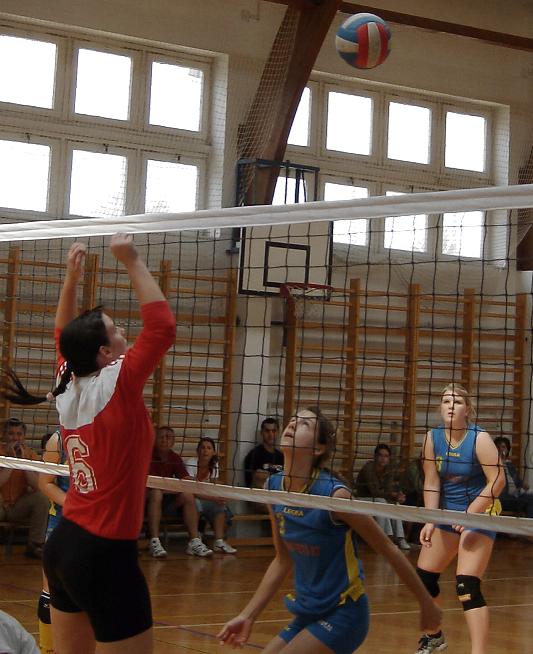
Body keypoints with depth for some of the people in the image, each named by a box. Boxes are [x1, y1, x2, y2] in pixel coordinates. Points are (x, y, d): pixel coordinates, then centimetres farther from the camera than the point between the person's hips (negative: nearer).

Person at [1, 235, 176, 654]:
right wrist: (132, 262, -11)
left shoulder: (70, 389, 4)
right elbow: (163, 325, -17)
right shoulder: (115, 387, -15)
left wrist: (72, 277, 20)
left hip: (64, 543, 8)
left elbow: (66, 338, 23)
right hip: (106, 554, -8)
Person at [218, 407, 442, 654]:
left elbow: (389, 549, -10)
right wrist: (247, 616, 8)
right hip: (307, 614, 7)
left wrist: (426, 603, -3)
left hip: (342, 614, -7)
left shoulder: (333, 495, -21)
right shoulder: (273, 487, -2)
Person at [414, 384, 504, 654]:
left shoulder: (479, 439, -18)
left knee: (467, 586, -19)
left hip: (479, 513, -6)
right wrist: (430, 521, -12)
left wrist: (469, 515, -24)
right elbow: (431, 484, -2)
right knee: (423, 577, 10)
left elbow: (497, 481, -20)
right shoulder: (432, 438, -4)